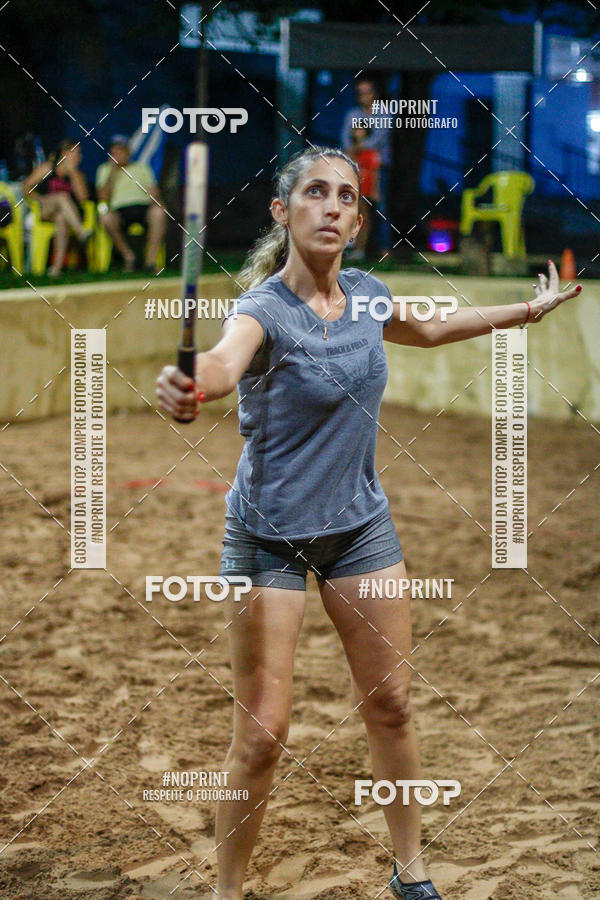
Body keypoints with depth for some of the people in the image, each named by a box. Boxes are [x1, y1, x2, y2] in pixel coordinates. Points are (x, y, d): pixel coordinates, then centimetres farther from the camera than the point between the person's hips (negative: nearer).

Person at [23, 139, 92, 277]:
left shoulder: (77, 174, 12)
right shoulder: (47, 168, 5)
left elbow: (83, 197, -5)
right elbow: (26, 187, 4)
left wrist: (72, 172, -5)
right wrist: (40, 199, -11)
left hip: (67, 213, 2)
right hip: (44, 211, -2)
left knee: (62, 218, -37)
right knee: (62, 196, -33)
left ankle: (57, 266, -45)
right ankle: (81, 232, -51)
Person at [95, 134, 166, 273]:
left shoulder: (141, 166, 24)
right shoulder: (104, 170, 21)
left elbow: (153, 190, 13)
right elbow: (103, 197, 6)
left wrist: (155, 201, -10)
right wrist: (113, 171, 1)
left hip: (144, 206, 0)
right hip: (120, 211, 0)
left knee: (159, 212, -35)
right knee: (106, 218, -36)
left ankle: (150, 260, -31)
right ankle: (128, 257, -18)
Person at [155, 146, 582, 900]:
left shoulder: (366, 295, -2)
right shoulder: (264, 309, -21)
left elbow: (429, 329, 23)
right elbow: (225, 359, -47)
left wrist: (528, 310, 29)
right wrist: (190, 386, -70)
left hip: (360, 525, 6)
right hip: (268, 535, -5)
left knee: (390, 704, 13)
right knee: (261, 733, -6)